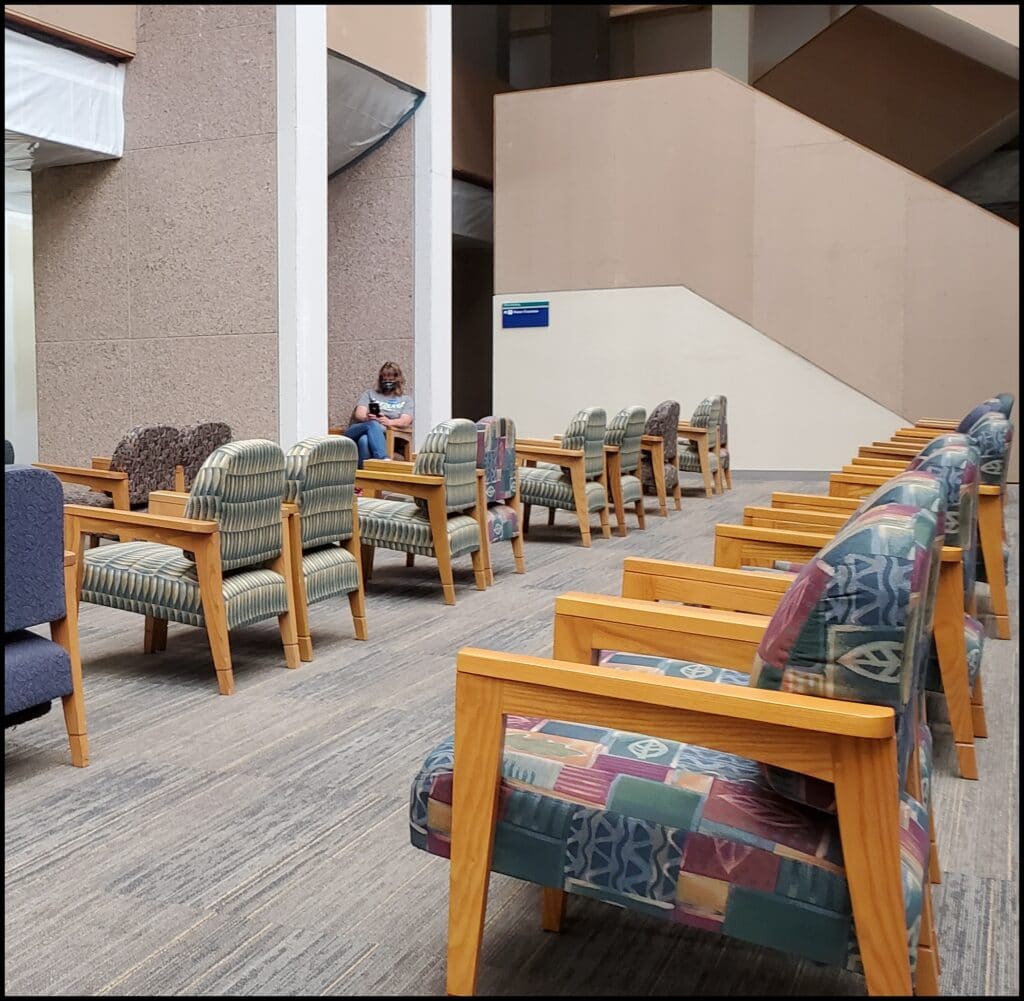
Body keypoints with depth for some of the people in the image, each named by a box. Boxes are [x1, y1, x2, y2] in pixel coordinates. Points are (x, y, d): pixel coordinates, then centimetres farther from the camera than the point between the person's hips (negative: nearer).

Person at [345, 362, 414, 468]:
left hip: (384, 436, -1)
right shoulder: (370, 394, 26)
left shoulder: (406, 400, 22)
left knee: (364, 439, -39)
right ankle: (383, 460, -58)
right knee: (373, 424, -38)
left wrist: (389, 422, -20)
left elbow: (406, 421, 3)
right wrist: (367, 418, -17)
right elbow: (358, 414, 9)